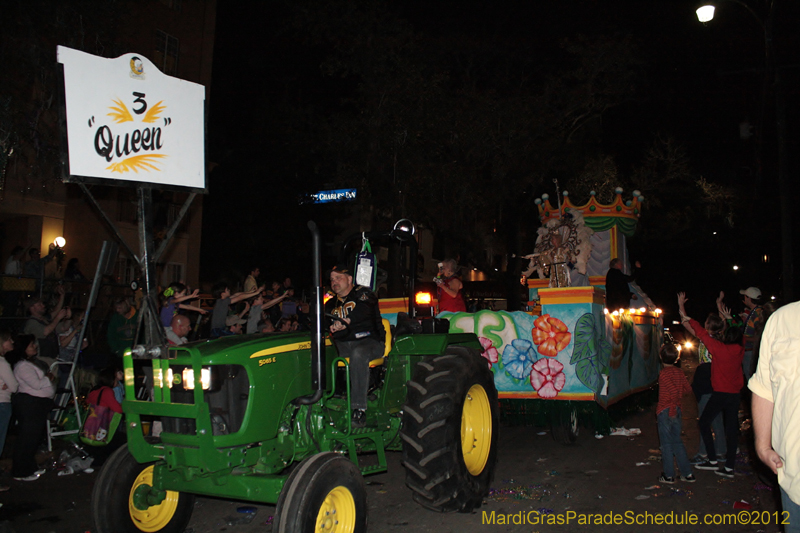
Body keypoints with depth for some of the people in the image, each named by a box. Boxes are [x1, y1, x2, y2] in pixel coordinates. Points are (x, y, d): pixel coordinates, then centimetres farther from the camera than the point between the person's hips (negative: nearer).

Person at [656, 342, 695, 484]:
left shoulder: (663, 373, -15)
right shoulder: (679, 372, 4)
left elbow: (674, 391, -24)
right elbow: (687, 389, 7)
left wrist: (672, 407, -14)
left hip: (665, 411, -6)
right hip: (676, 411, 6)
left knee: (666, 443, 3)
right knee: (677, 442, 16)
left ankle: (669, 476, 9)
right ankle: (687, 474, 18)